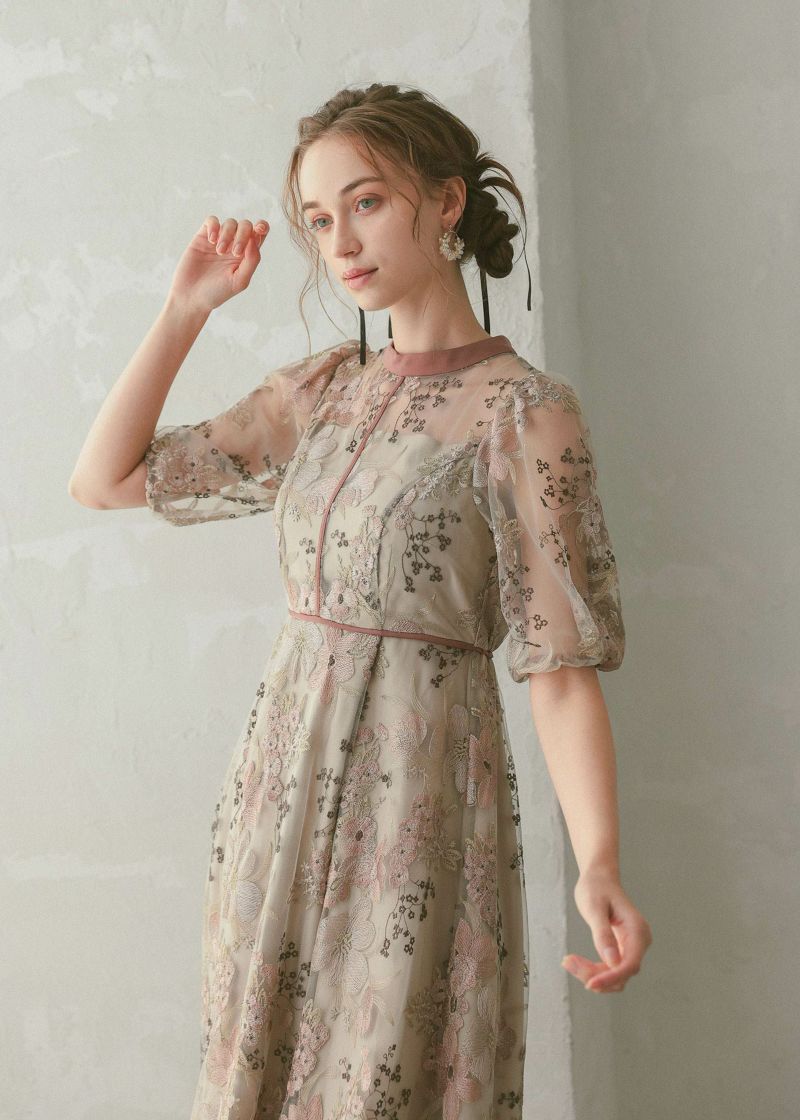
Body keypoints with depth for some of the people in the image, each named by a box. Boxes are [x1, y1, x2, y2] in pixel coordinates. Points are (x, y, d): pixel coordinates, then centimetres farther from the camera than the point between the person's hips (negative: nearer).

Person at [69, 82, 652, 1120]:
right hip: (284, 782, 6)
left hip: (418, 795, -5)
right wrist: (188, 306, 6)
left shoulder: (524, 411, -9)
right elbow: (105, 479, 10)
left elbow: (562, 664, -13)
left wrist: (599, 866, -25)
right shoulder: (321, 390, 8)